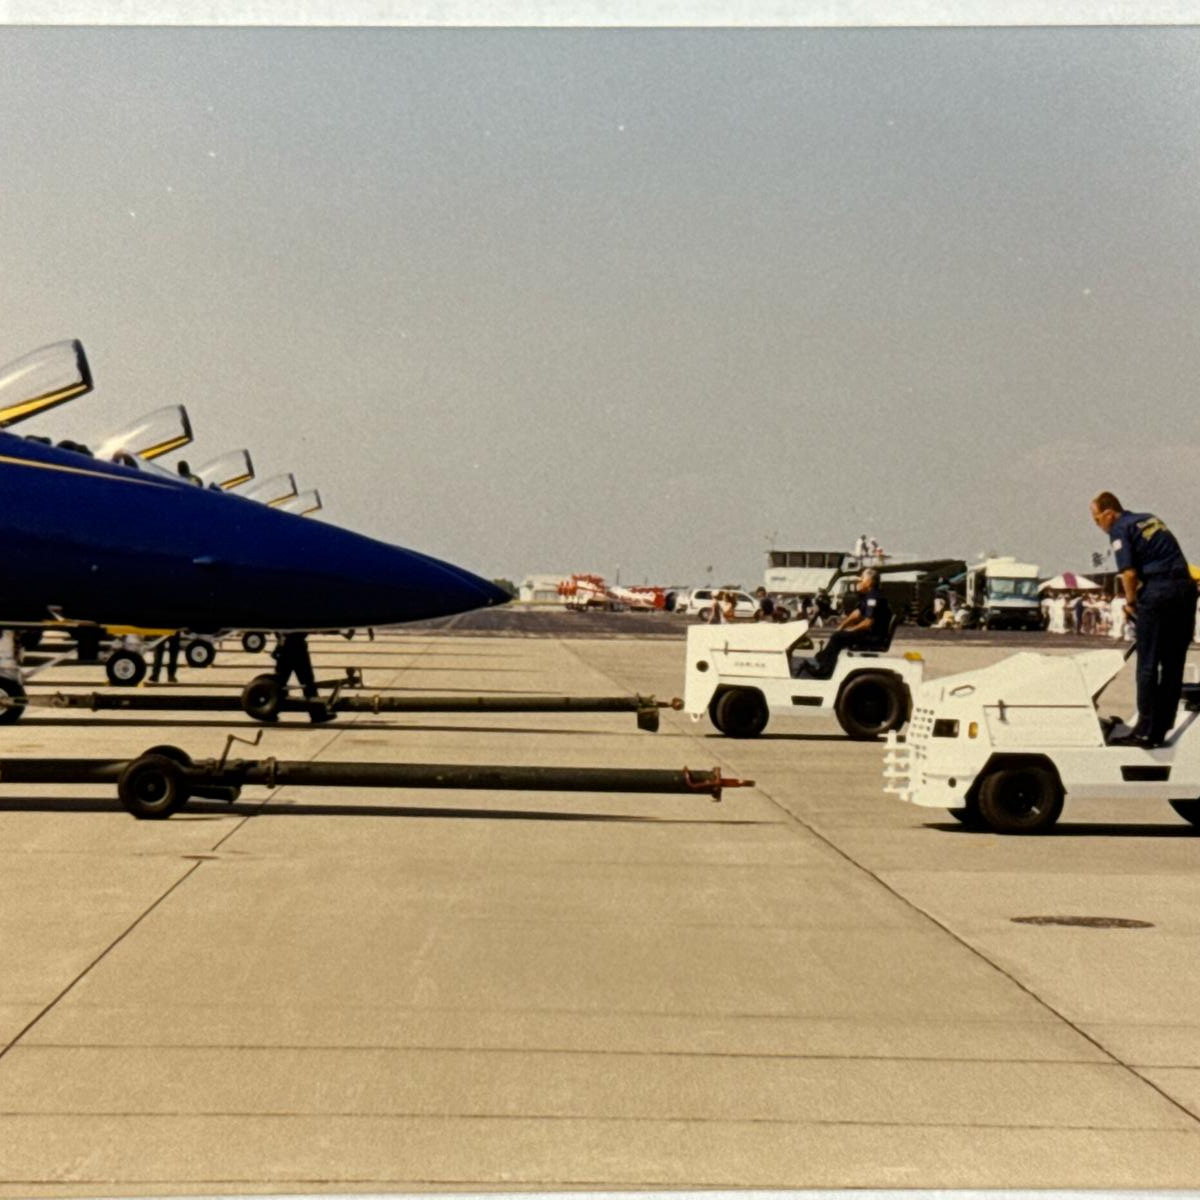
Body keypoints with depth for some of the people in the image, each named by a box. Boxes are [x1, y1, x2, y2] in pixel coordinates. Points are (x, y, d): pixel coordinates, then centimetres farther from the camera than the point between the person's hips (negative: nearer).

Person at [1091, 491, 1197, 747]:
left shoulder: (1120, 529, -2)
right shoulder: (1151, 519, 22)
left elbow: (1129, 573, -13)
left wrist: (1131, 602, 3)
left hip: (1157, 592, -8)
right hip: (1186, 587, 8)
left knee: (1147, 664, 0)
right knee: (1173, 664, 11)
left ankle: (1145, 731, 2)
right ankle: (1161, 730, 17)